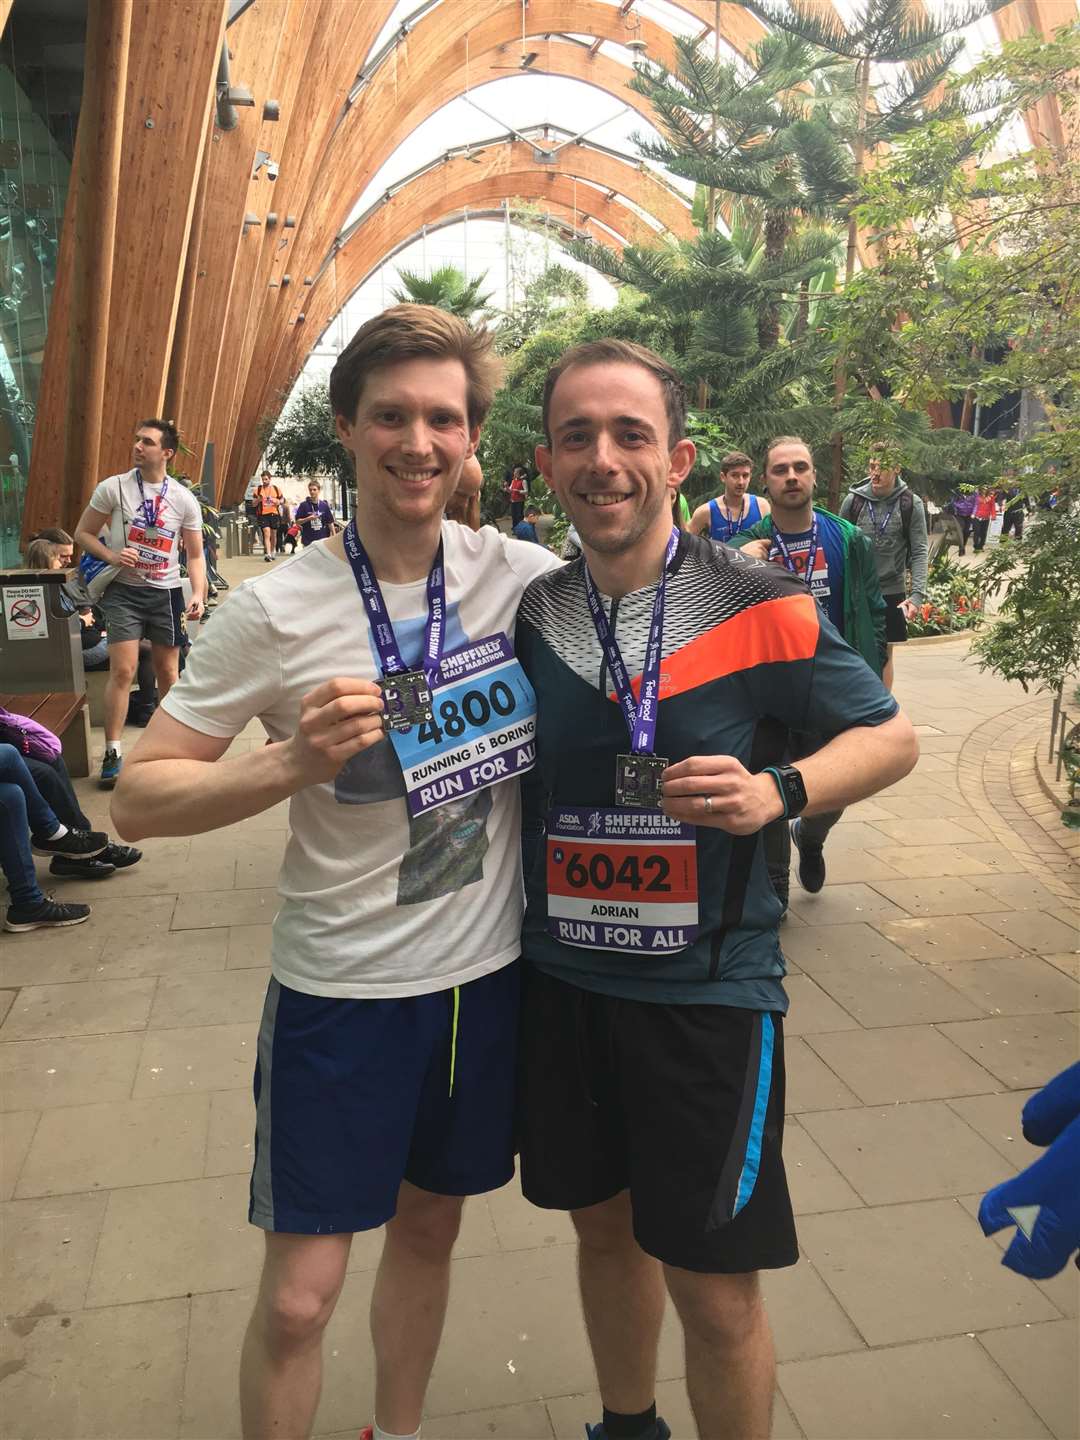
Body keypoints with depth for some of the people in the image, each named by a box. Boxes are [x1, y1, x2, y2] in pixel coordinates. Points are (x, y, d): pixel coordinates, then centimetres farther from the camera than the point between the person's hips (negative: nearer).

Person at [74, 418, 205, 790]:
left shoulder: (184, 499, 0)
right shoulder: (113, 488, -4)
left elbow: (195, 555, 4)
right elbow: (83, 533, 3)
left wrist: (198, 594, -12)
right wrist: (111, 555, -16)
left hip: (166, 592, 2)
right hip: (124, 590, -2)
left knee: (168, 672, 10)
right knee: (123, 670, -10)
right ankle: (112, 752, -1)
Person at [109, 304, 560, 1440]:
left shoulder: (522, 576, -5)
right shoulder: (277, 611, -14)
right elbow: (138, 797, -12)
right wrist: (293, 763, -26)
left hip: (492, 966, 4)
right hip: (342, 985, -3)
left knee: (428, 1226, 23)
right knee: (298, 1295, 5)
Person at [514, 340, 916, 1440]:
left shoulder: (759, 611, -12)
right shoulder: (526, 615, 0)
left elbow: (890, 737, -3)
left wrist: (777, 793, -19)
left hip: (708, 990, -4)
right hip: (561, 980, 4)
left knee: (714, 1288, 6)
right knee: (604, 1226, 23)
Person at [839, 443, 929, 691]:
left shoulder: (911, 504, -4)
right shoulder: (853, 500, -2)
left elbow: (919, 552, -6)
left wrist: (917, 594, -16)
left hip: (891, 591, -1)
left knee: (884, 654, 9)